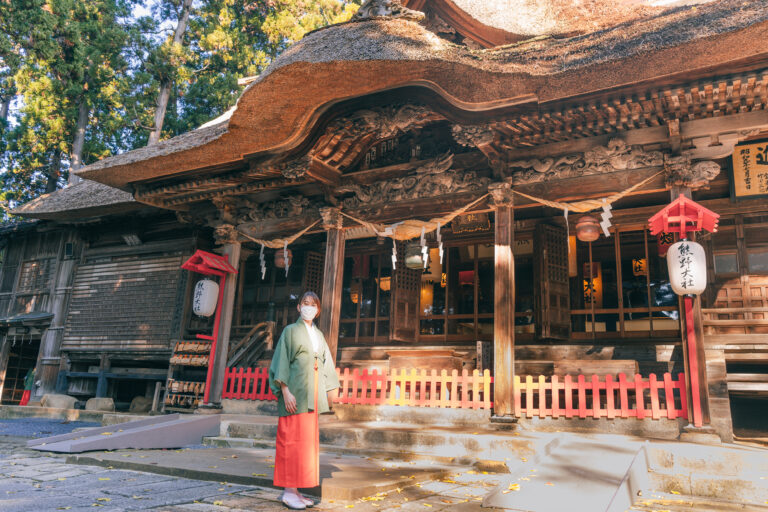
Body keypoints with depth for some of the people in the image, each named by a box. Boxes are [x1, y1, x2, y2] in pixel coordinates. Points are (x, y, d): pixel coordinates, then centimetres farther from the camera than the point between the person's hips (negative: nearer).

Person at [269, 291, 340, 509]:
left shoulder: (318, 334, 16)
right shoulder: (291, 331, -1)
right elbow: (281, 362, -8)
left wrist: (329, 391, 11)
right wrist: (285, 392, -16)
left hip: (312, 394, 7)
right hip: (295, 392, -7)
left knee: (308, 440, 8)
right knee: (293, 439, -6)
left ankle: (295, 489, 15)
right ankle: (288, 491, 2)